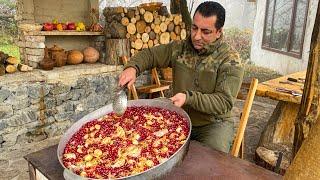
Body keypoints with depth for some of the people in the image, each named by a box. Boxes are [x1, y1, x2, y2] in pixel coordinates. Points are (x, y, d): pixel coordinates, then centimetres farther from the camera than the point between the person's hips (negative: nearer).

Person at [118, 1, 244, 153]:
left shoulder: (231, 61, -13)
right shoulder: (179, 48, 0)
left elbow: (224, 102, -18)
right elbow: (149, 55, 8)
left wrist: (189, 97, -32)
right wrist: (132, 68, -15)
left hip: (214, 123, -3)